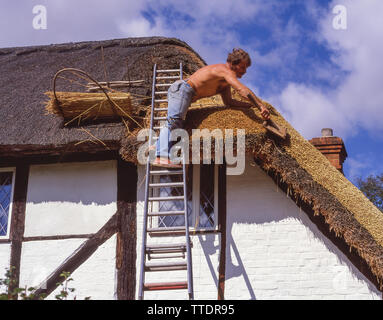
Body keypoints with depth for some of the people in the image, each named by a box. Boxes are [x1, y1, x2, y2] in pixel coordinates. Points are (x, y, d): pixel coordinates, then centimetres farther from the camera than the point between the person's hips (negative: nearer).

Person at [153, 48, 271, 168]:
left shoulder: (225, 81, 21)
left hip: (176, 90, 11)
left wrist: (251, 105, 13)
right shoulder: (225, 70, -12)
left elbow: (228, 101, 22)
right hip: (182, 89, -11)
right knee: (174, 123, -25)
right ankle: (163, 156, -38)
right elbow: (242, 89, -23)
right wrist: (261, 106, -24)